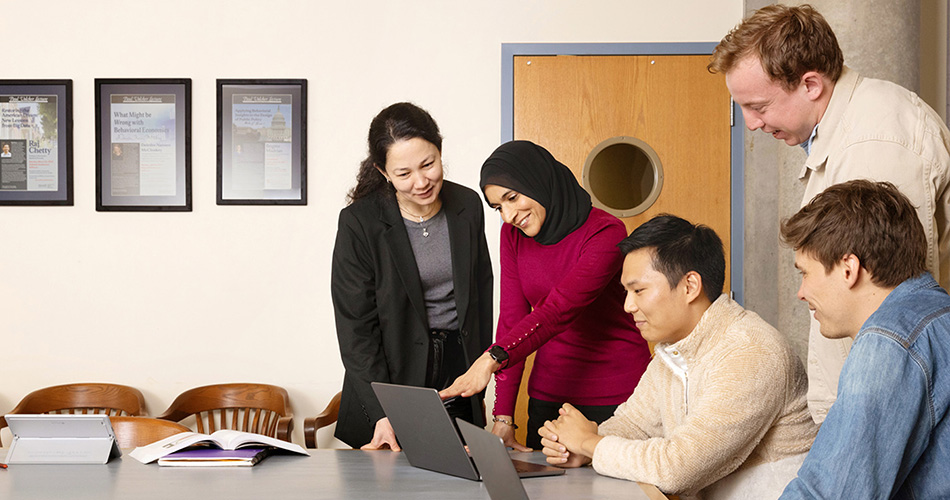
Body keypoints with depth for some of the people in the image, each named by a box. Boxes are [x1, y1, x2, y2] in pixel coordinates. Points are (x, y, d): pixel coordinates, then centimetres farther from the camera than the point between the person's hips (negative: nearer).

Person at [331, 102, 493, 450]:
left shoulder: (467, 206, 2)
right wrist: (382, 414, -19)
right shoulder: (359, 222, -12)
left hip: (459, 368, 3)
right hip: (393, 372, -3)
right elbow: (355, 327, -12)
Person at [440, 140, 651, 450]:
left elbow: (559, 310, -28)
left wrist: (493, 359, -41)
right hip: (548, 394, 5)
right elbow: (511, 318, -2)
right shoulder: (513, 234, 2)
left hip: (615, 394, -5)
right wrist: (503, 416, -10)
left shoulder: (606, 233, -16)